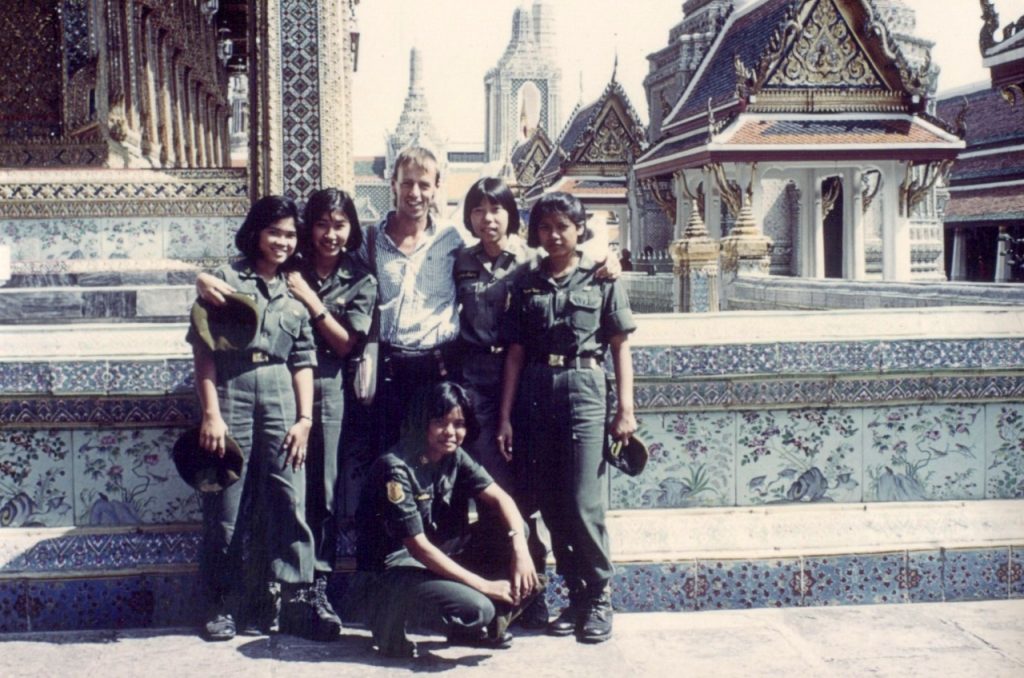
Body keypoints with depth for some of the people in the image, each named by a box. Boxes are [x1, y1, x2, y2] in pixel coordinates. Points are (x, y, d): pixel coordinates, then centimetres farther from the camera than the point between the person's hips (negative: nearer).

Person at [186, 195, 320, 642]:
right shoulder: (226, 280, 5)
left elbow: (303, 361, 12)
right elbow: (204, 350, -1)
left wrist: (305, 417, 3)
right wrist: (211, 412, -8)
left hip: (281, 406, 3)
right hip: (230, 400, -2)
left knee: (288, 502, -2)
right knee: (225, 508, 3)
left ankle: (293, 596, 5)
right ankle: (223, 605, 13)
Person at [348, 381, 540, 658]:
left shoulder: (455, 458, 2)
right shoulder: (395, 469, -21)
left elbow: (500, 499, -3)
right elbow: (418, 547, -23)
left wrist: (520, 549, -23)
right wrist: (484, 585, -23)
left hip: (437, 557, 8)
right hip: (389, 570, -8)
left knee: (510, 529, -7)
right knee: (474, 608, -29)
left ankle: (476, 629, 5)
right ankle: (392, 626, -2)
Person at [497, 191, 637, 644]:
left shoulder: (601, 279, 5)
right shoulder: (527, 285, 12)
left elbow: (620, 348, 5)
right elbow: (516, 353, 10)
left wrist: (626, 408, -4)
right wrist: (505, 416, 4)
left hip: (584, 390, -3)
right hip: (535, 394, 3)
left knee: (582, 504, -8)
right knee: (550, 505, 5)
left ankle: (599, 597, 8)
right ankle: (575, 595, 17)